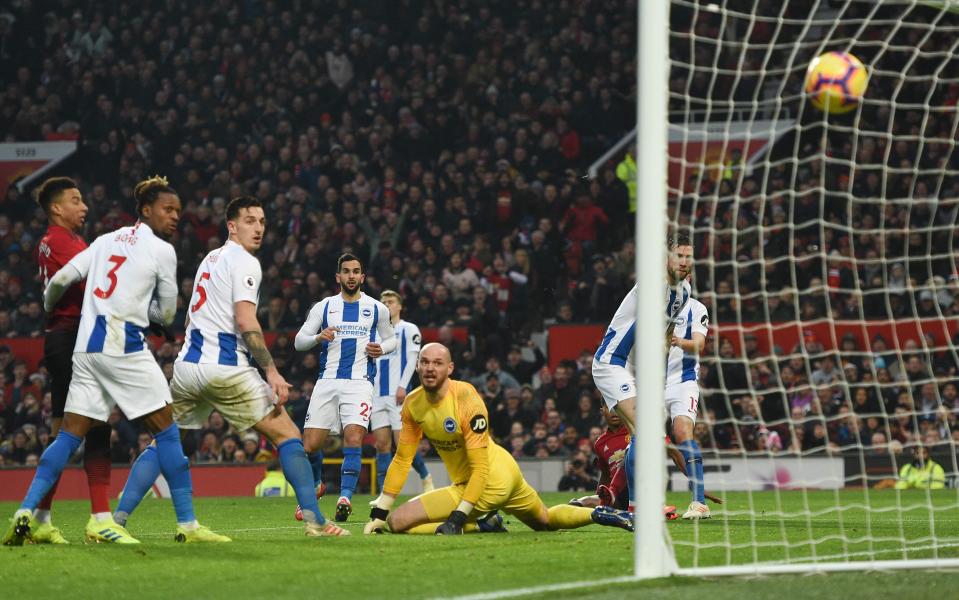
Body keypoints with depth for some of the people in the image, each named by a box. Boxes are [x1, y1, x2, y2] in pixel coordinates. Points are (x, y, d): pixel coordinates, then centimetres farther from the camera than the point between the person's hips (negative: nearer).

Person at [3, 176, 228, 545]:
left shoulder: (106, 241, 15)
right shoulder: (162, 251, 0)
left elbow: (62, 278, 9)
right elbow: (166, 314, 5)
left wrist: (49, 309, 29)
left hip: (86, 346, 6)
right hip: (124, 347, -6)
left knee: (71, 434, 6)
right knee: (166, 430, 1)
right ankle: (187, 525, 0)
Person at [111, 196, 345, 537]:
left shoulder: (210, 260, 22)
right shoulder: (244, 263, -5)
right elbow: (245, 322, -16)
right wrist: (271, 371, -18)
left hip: (187, 367, 7)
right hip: (225, 368, -7)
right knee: (286, 433, 0)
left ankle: (118, 519, 2)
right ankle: (314, 519, -8)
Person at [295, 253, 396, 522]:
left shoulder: (376, 308, 9)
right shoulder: (324, 307, 9)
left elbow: (391, 339, 22)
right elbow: (298, 341, 8)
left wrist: (381, 348, -2)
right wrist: (318, 337, -13)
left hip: (359, 381, -1)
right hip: (327, 381, 1)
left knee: (353, 437, -22)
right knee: (310, 445, -3)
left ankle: (345, 497, -19)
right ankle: (314, 485, 27)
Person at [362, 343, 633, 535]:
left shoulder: (467, 401, -23)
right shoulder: (413, 404, -1)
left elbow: (481, 468, -24)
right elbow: (402, 459, 5)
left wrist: (459, 517, -30)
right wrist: (379, 512, 0)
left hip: (489, 481, -8)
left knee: (397, 522, -17)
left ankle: (482, 524, -7)